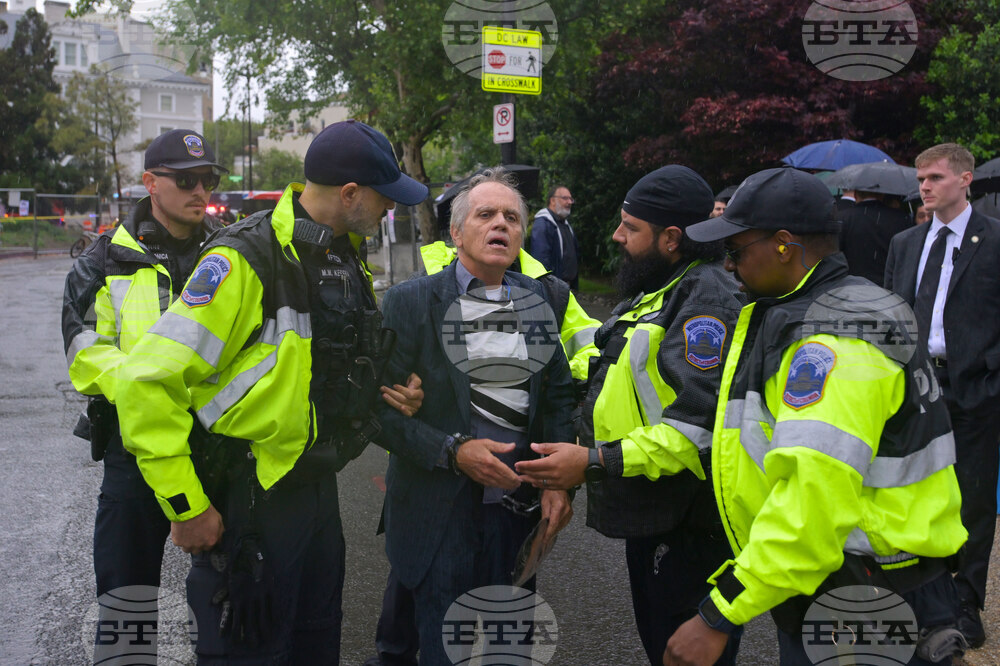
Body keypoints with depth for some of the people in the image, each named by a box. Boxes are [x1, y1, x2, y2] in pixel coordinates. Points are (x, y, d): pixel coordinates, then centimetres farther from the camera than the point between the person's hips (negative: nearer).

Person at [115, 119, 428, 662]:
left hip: (317, 488, 8)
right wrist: (187, 508, -21)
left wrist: (394, 391, 5)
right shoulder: (247, 260, -20)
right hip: (249, 498, -8)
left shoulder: (346, 258, 7)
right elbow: (150, 382, -23)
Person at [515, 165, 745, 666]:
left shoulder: (705, 299, -19)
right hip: (651, 515, 10)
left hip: (686, 529, -10)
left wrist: (593, 462, -28)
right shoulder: (658, 291, 15)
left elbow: (698, 424, -28)